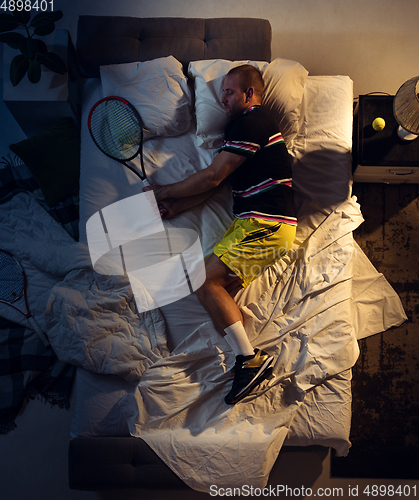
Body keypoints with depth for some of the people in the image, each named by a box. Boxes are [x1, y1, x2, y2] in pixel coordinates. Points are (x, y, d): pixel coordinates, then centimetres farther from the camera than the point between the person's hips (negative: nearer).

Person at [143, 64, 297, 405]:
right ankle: (249, 360, -6)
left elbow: (212, 176, -11)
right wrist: (176, 207, 11)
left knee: (205, 281, -15)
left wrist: (164, 192, 1)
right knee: (219, 286, -2)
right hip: (256, 224, 10)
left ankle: (249, 359, -12)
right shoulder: (245, 125, 28)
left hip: (266, 225, -10)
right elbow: (215, 184, 21)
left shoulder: (252, 122, -5)